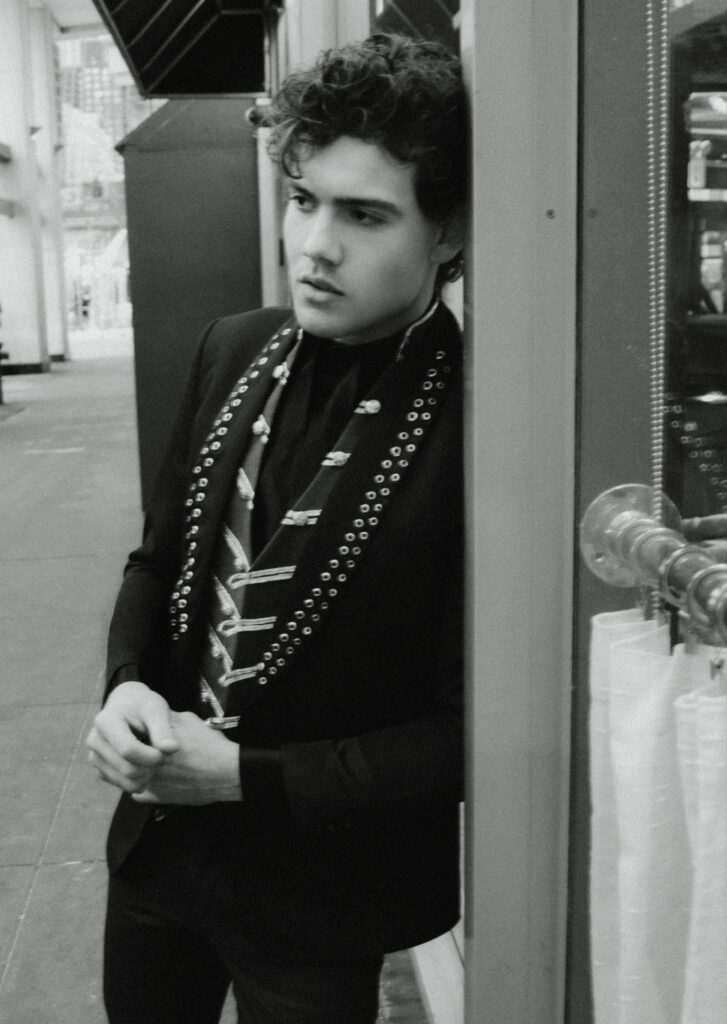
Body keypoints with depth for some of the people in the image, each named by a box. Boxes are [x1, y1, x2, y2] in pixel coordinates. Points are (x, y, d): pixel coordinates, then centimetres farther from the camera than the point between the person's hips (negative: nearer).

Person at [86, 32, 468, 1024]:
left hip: (317, 902, -5)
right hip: (156, 835, 6)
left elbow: (468, 731, -17)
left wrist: (243, 778, -20)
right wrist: (127, 684, -10)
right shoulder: (233, 353, -3)